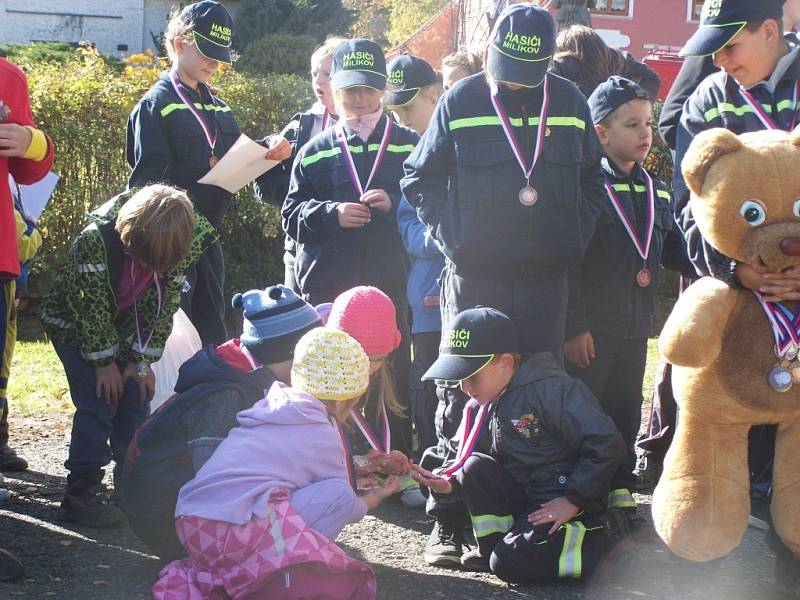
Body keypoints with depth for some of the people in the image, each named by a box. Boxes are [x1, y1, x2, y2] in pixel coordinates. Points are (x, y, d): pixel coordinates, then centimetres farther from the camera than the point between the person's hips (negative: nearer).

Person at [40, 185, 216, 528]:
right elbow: (92, 306, -26)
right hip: (75, 324, -4)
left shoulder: (184, 244, -22)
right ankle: (81, 493, -10)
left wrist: (142, 362, -11)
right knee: (98, 402, -15)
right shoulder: (96, 238, -35)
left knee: (136, 399, 0)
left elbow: (164, 304, -12)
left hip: (127, 329, 5)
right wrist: (104, 362, -19)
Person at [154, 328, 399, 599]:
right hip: (229, 534, -8)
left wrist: (358, 471, 45)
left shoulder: (274, 406, 18)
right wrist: (378, 494, 31)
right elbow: (343, 503, 12)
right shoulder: (322, 435, -2)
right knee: (340, 495, -8)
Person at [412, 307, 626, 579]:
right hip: (521, 493, 7)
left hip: (560, 502, -7)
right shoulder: (481, 406, 4)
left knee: (509, 565, -23)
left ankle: (602, 532, -6)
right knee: (475, 466, -14)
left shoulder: (549, 389, -21)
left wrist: (572, 501, -21)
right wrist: (447, 481, -15)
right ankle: (492, 545, -1)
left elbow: (606, 443, -25)